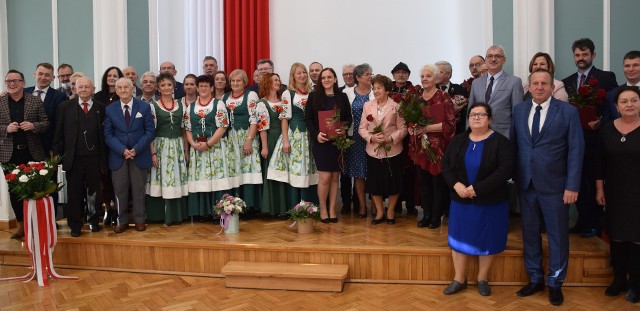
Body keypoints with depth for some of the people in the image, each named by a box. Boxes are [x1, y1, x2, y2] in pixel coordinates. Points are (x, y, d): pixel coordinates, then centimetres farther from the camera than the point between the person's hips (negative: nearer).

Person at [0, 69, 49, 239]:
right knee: (14, 190, 9)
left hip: (32, 152, -1)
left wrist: (33, 126, -17)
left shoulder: (35, 101, 1)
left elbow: (46, 123, 1)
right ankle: (21, 224, 21)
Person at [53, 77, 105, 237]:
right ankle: (75, 225, 19)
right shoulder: (65, 107, 4)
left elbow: (104, 133, 1)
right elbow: (59, 134, 3)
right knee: (74, 193, 7)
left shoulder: (100, 107, 3)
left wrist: (104, 157, -3)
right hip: (73, 158, 0)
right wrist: (57, 155, -1)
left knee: (94, 191, 10)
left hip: (94, 158, 0)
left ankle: (93, 221, 27)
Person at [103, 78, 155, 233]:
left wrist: (136, 149, -13)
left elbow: (150, 131, -2)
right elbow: (108, 134, 2)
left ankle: (139, 220, 18)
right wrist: (122, 150, -13)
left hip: (140, 155, -1)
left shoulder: (144, 107, 1)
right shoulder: (109, 109, 5)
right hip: (118, 156, 1)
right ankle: (122, 221, 17)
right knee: (120, 190, 5)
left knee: (139, 190, 7)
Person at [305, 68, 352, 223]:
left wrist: (344, 129, -13)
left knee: (335, 176, 6)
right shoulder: (314, 96, 2)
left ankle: (332, 209, 18)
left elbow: (349, 117, 7)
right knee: (325, 177, -5)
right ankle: (323, 209, 12)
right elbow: (308, 118, -1)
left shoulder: (342, 97, 7)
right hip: (320, 141, -2)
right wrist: (316, 134, -15)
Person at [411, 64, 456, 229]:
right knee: (423, 182, 9)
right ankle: (426, 214, 22)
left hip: (438, 147, -5)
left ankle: (437, 216, 17)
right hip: (420, 146, 5)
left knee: (438, 182, 4)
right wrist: (411, 128, -3)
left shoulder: (443, 97, -7)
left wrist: (427, 128, -18)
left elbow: (450, 124, -13)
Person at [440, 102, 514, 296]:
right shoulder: (458, 140, 4)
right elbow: (445, 164, 2)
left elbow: (505, 170, -19)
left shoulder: (500, 142, -8)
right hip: (461, 200, 3)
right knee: (460, 237, 8)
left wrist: (477, 188, -23)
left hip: (490, 202, -3)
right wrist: (456, 184, -16)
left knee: (486, 240, 8)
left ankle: (483, 279, 27)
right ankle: (459, 279, 23)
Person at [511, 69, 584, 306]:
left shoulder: (568, 111, -5)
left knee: (557, 234, 8)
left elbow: (576, 150, -7)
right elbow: (513, 144, 7)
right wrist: (511, 175, 2)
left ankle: (555, 283, 24)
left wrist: (572, 186, -11)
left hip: (554, 184, -3)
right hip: (525, 183, 3)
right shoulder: (519, 110, 6)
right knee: (529, 231, 12)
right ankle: (535, 279, 28)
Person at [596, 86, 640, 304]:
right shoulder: (607, 129, 3)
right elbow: (600, 162, 6)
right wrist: (599, 189, 4)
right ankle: (619, 279, 24)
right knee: (616, 237, 10)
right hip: (614, 194, 3)